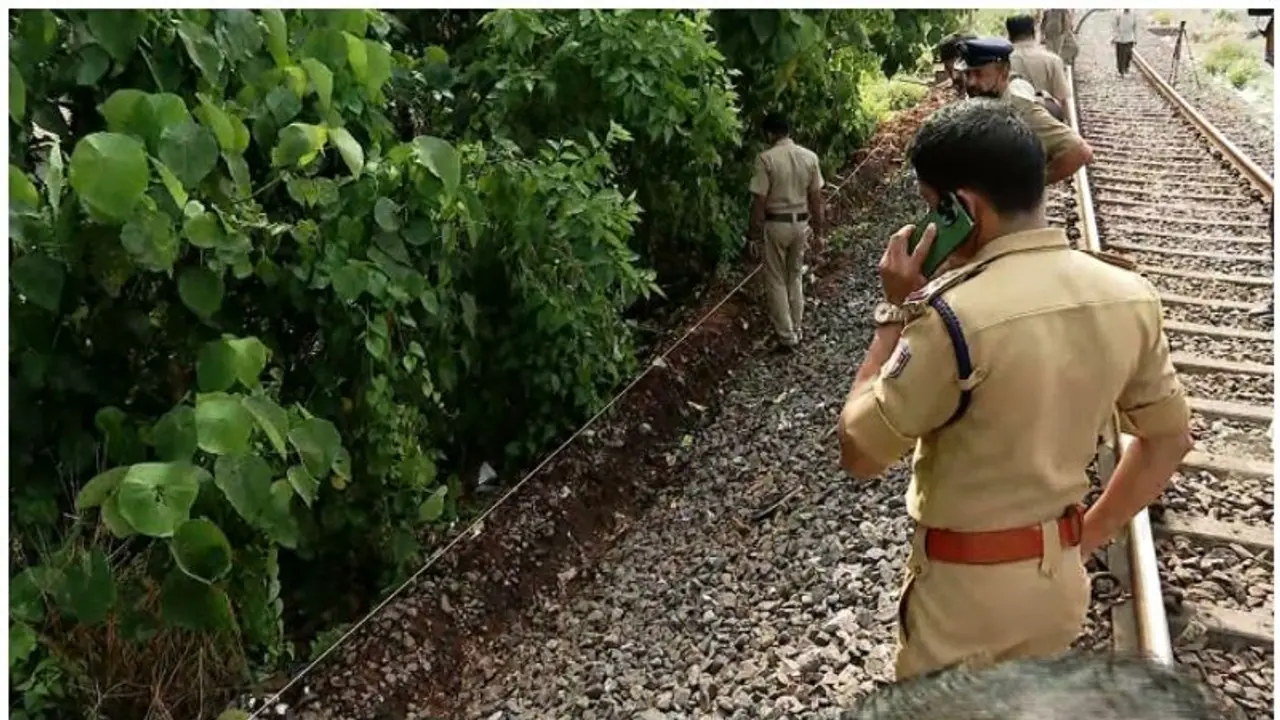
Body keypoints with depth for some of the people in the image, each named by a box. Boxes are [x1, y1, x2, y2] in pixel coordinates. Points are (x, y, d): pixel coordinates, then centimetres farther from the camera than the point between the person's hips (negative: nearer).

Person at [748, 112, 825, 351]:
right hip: (800, 223, 5)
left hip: (775, 224, -5)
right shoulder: (809, 157, -2)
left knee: (776, 281, 8)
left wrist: (755, 233, -5)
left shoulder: (766, 159, -16)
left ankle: (786, 335, 11)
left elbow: (759, 200, -15)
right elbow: (816, 197, 3)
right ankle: (795, 330, 28)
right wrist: (818, 227, 14)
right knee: (795, 277, 19)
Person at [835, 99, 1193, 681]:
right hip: (1061, 576, 6)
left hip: (966, 585, -6)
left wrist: (896, 312, -13)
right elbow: (1168, 438, 5)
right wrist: (1086, 537, 11)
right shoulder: (1127, 296, -7)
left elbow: (858, 453, -17)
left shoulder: (955, 316, -28)